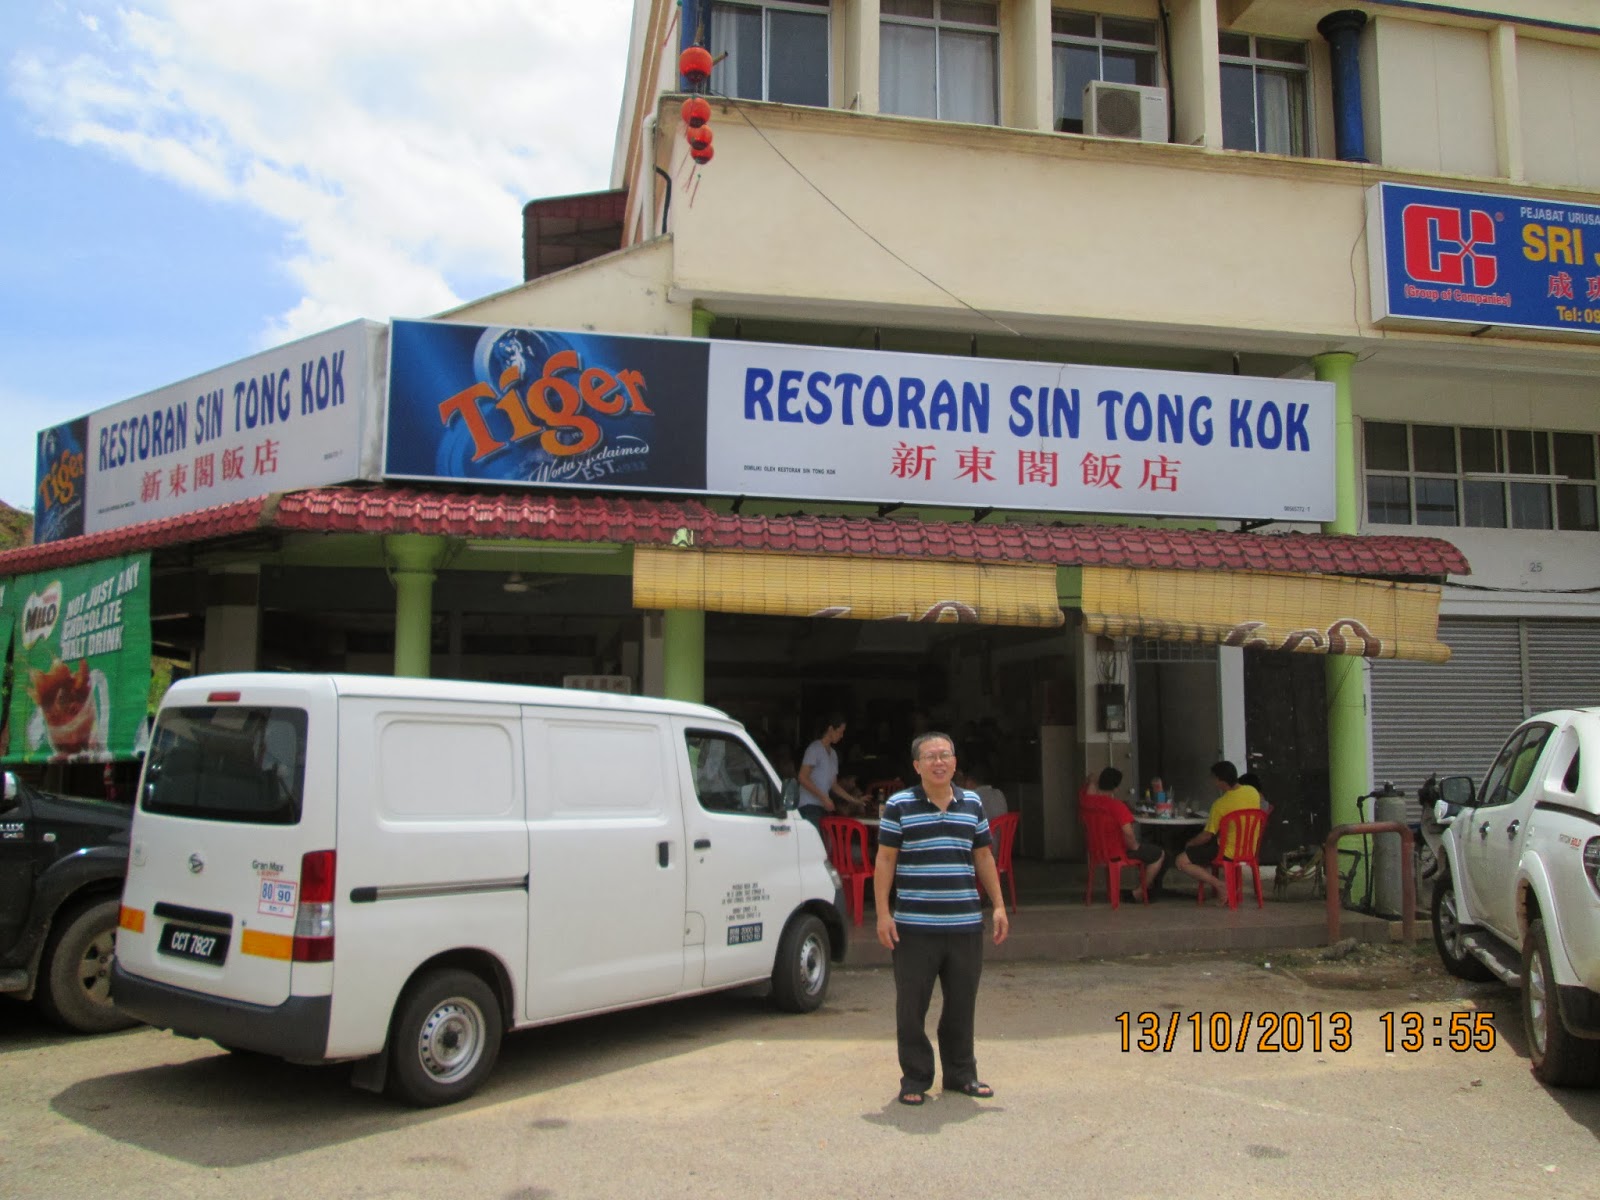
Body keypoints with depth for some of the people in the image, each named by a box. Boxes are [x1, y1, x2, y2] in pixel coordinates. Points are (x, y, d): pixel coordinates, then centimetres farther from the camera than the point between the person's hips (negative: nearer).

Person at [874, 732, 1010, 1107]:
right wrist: (883, 913, -7)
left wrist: (998, 905, 11)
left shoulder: (972, 804, 10)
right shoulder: (899, 805, -2)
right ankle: (915, 1078, 16)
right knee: (911, 1005, 3)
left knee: (962, 1003, 11)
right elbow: (885, 860, -2)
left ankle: (961, 1073, 26)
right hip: (914, 926, -3)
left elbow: (984, 857, 16)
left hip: (966, 924, 3)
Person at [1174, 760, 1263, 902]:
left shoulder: (1221, 804, -22)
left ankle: (1219, 885, -9)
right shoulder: (1253, 791, -3)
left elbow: (1207, 835, -15)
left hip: (1228, 852, -8)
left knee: (1182, 861, -6)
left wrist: (1190, 844, 3)